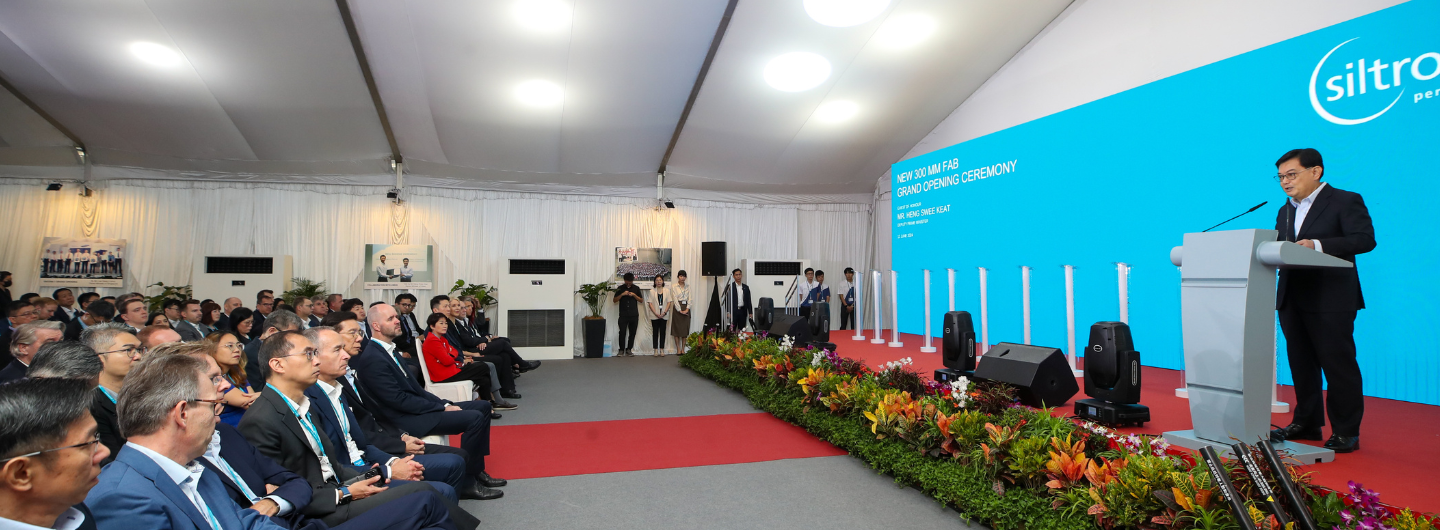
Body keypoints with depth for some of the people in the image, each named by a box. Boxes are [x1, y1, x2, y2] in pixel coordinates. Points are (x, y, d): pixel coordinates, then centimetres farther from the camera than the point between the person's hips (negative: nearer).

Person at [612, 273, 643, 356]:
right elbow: (614, 300, 4)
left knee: (632, 333, 3)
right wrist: (622, 294, -11)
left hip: (634, 315, 1)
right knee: (622, 332, -8)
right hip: (623, 315, -1)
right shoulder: (620, 288, 6)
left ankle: (629, 349, 14)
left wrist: (634, 295, -8)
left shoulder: (636, 288, 8)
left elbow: (641, 300, 8)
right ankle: (621, 350, 3)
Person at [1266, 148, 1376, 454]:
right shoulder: (1285, 211, 18)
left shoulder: (1345, 201, -2)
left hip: (1331, 300, -6)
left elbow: (1365, 239, -14)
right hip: (1292, 300, 7)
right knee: (1301, 365, 12)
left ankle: (1346, 432, 8)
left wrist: (1318, 245, -26)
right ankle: (1306, 423, 22)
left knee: (1338, 365, -2)